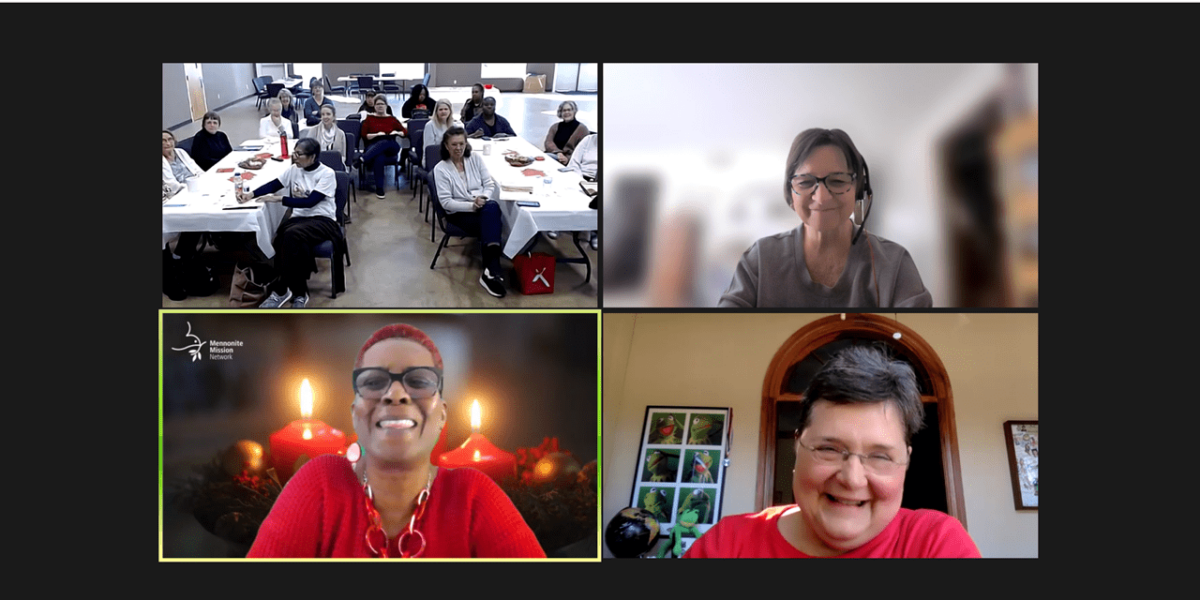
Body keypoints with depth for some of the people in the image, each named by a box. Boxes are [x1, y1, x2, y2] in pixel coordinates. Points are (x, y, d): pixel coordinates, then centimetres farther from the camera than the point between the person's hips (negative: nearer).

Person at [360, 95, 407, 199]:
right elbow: (364, 136, 4)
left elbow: (405, 132, 15)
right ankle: (379, 189, -41)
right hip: (373, 146, -1)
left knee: (385, 143, -39)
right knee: (379, 158, -39)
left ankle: (363, 159, -51)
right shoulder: (369, 119, 15)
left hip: (390, 148, 1)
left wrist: (397, 133, -6)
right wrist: (376, 135, -11)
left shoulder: (392, 119, 19)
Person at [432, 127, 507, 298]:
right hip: (459, 213, -3)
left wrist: (483, 198, -15)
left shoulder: (475, 159, 7)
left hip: (483, 207, 3)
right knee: (491, 224, -34)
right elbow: (446, 202, -9)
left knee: (493, 207, -36)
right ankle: (493, 271, -32)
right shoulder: (440, 169, -4)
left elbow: (490, 184, 7)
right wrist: (471, 206, -22)